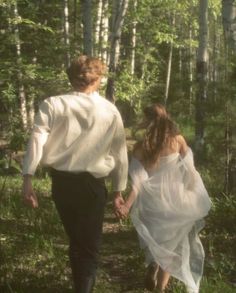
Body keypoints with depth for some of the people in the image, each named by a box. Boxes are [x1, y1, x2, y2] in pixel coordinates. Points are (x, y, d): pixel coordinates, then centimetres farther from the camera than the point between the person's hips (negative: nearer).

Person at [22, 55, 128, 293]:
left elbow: (37, 140, -13)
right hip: (93, 184, -2)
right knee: (89, 246, 9)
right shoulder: (110, 111, -1)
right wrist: (119, 189, 11)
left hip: (62, 182, 2)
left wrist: (27, 179, -13)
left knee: (75, 240, 23)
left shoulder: (53, 105, -4)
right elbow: (120, 153, 2)